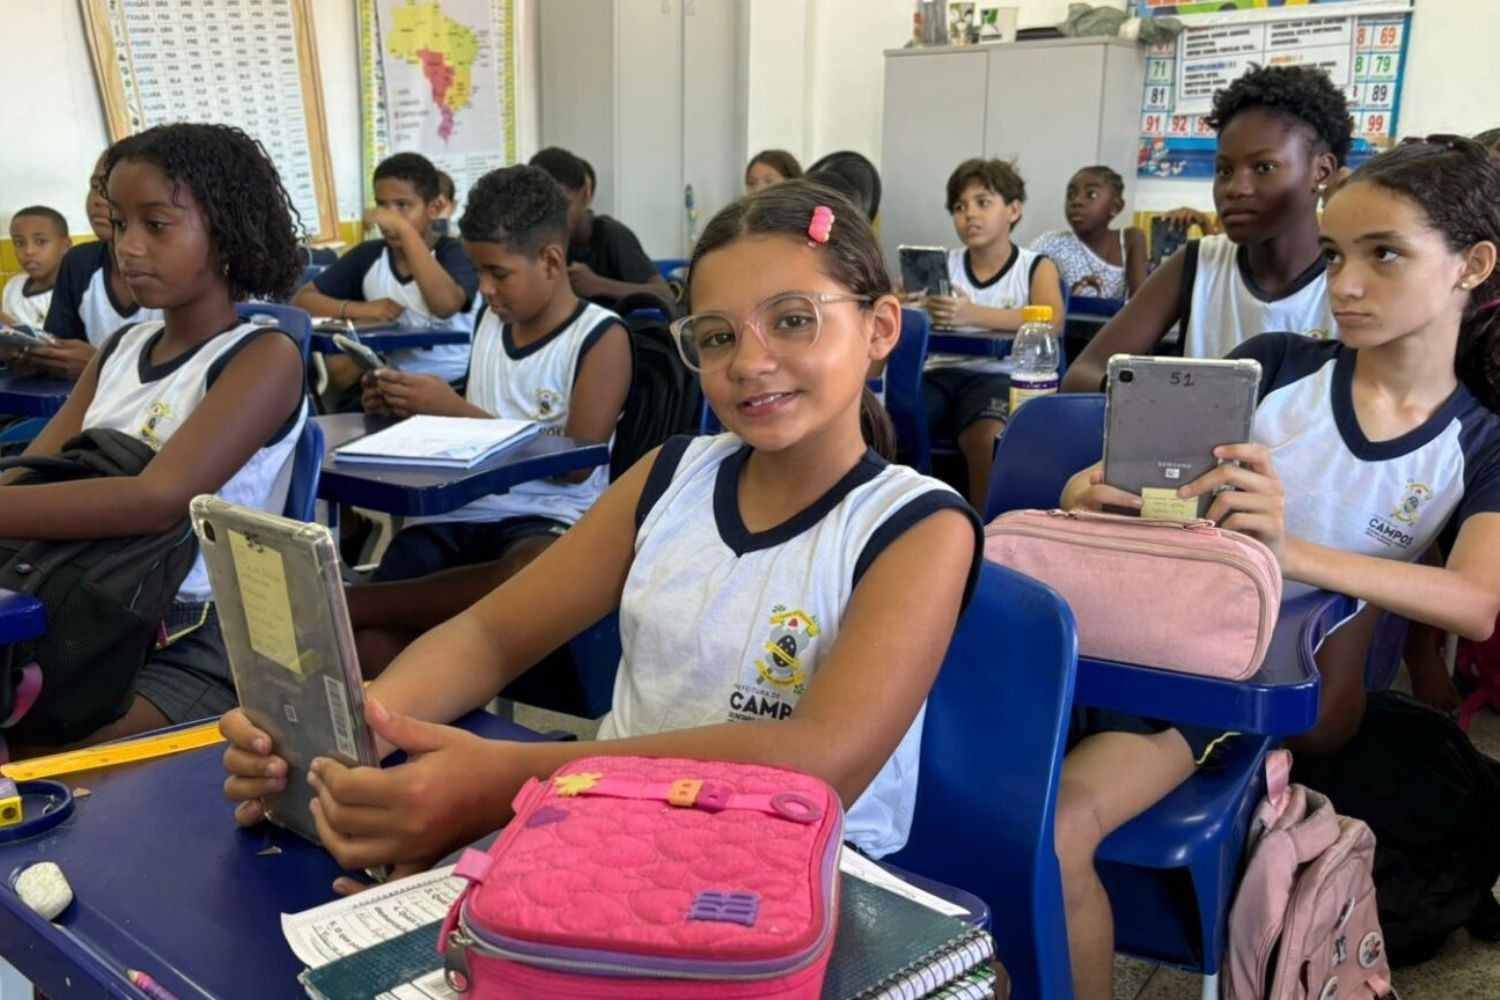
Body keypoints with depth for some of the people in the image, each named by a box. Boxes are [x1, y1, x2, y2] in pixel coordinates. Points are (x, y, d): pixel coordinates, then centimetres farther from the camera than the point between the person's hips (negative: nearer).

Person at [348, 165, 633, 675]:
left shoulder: (601, 337, -1)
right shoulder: (491, 318, 17)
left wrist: (455, 411, -10)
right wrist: (411, 407, 5)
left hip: (546, 519, -4)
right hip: (458, 513, 4)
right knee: (369, 636, -29)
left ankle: (336, 602, -29)